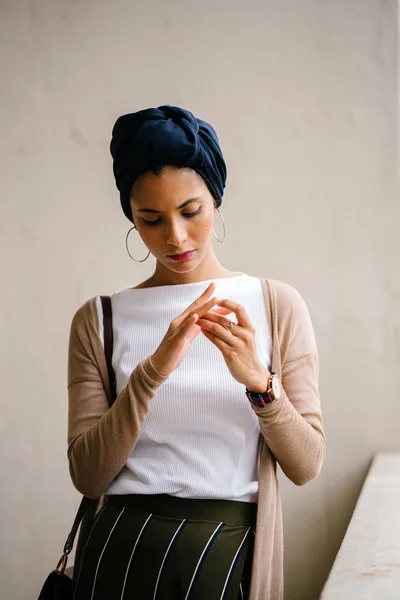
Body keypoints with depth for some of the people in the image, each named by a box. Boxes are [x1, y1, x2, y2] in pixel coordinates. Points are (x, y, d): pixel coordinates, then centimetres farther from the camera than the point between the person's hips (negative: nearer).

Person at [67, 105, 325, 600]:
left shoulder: (278, 305, -1)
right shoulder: (100, 320, 0)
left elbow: (306, 466, -3)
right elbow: (87, 476, -7)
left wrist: (258, 381, -21)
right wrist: (152, 371, -20)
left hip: (234, 548, 0)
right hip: (124, 547, 1)